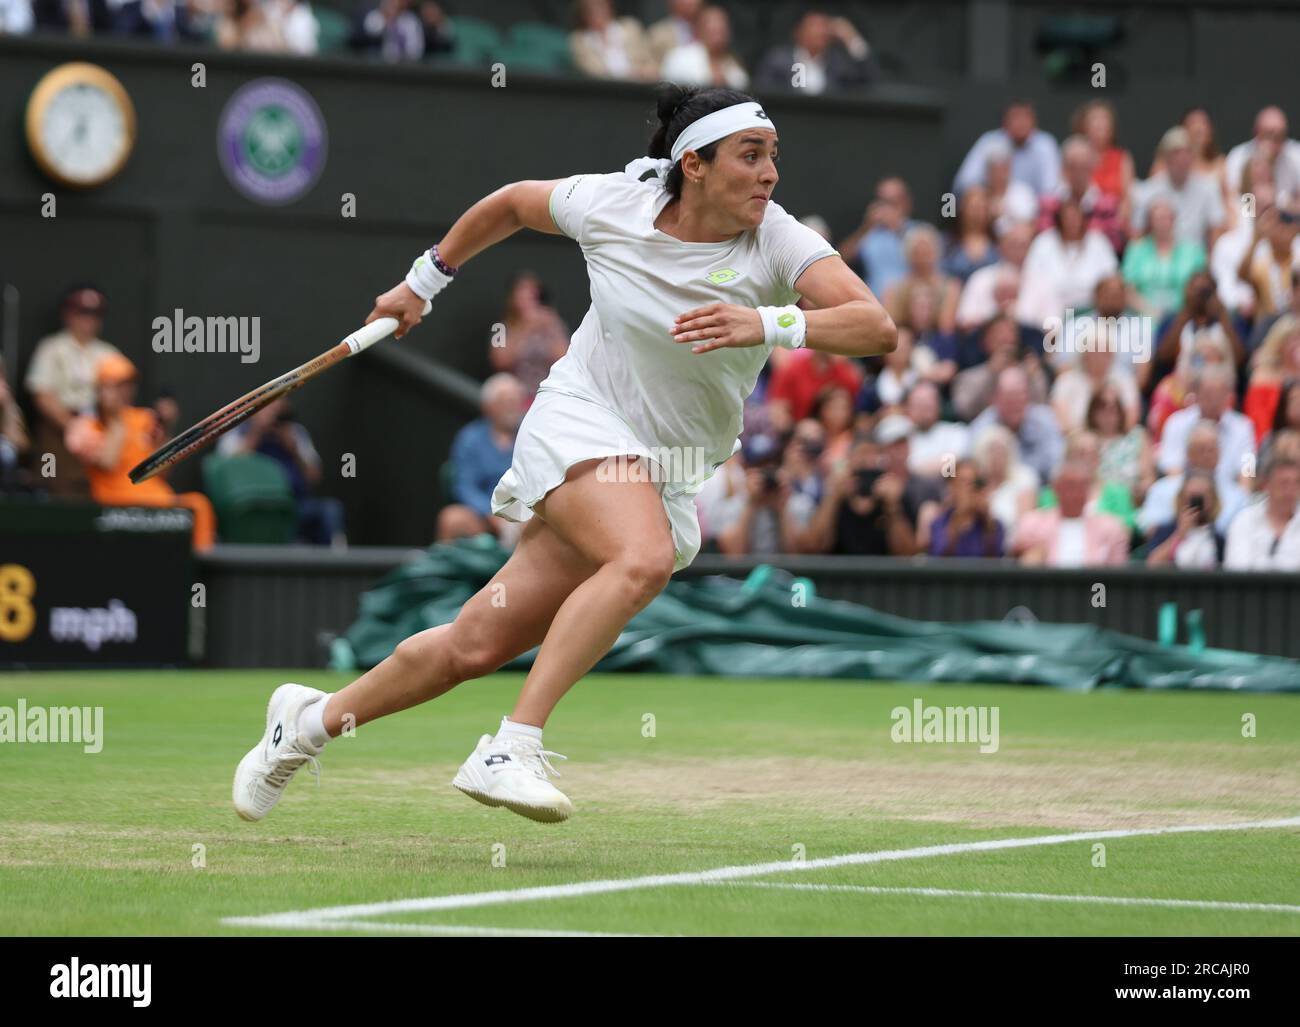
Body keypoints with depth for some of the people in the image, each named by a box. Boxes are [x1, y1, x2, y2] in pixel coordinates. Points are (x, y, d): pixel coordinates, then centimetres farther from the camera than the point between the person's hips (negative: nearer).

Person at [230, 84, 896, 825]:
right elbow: (511, 204, 12)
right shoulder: (611, 204, -10)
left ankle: (313, 721, 23)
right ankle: (511, 749, -32)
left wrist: (769, 325, -41)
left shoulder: (778, 243, -13)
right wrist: (424, 280, 22)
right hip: (581, 424, -2)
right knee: (644, 558, -35)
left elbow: (877, 329, -27)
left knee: (477, 647, 2)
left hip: (671, 478, 2)